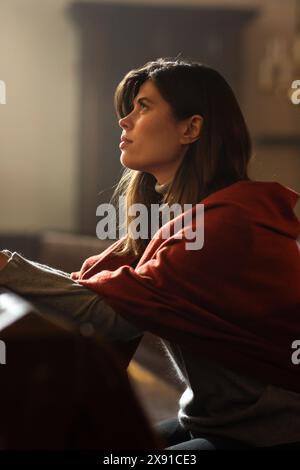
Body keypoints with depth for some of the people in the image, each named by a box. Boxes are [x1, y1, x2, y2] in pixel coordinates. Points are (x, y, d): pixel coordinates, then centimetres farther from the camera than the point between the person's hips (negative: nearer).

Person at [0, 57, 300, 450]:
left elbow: (110, 311, -28)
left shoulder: (228, 224, -24)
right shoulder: (171, 213, 7)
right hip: (215, 419, 8)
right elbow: (97, 280, -4)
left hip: (268, 435, -8)